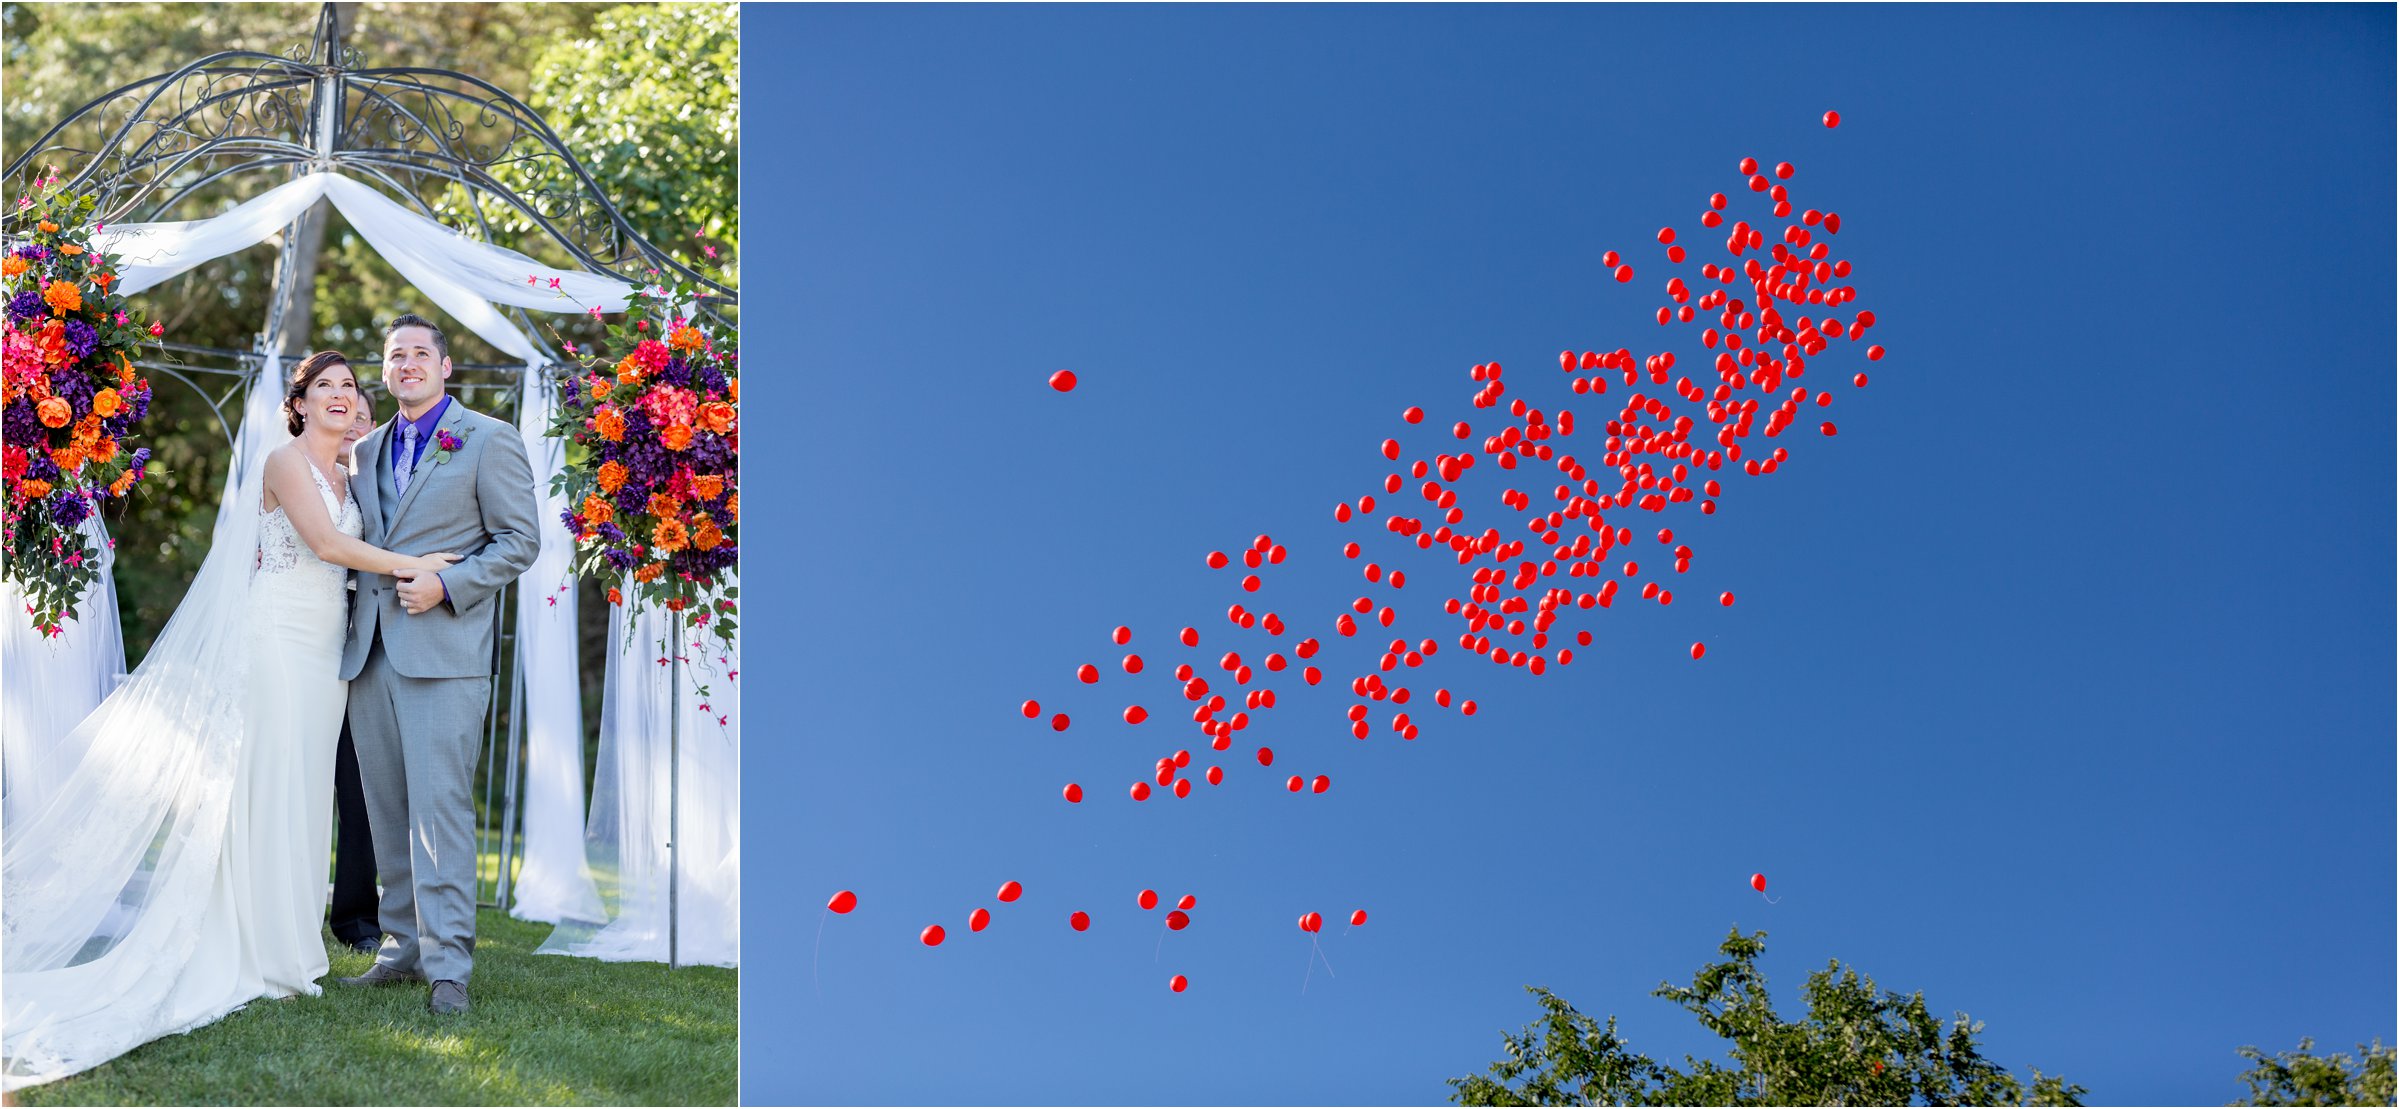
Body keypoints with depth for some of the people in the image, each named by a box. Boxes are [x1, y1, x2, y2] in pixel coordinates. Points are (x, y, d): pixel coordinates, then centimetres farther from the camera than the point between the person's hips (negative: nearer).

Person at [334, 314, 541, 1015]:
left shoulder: (488, 440, 2)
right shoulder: (368, 450, 19)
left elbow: (521, 539, -3)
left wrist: (445, 587, -12)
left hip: (444, 650, -6)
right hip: (370, 652, 6)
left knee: (440, 807, -11)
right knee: (387, 811, 8)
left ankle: (448, 964, -9)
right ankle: (402, 946, 17)